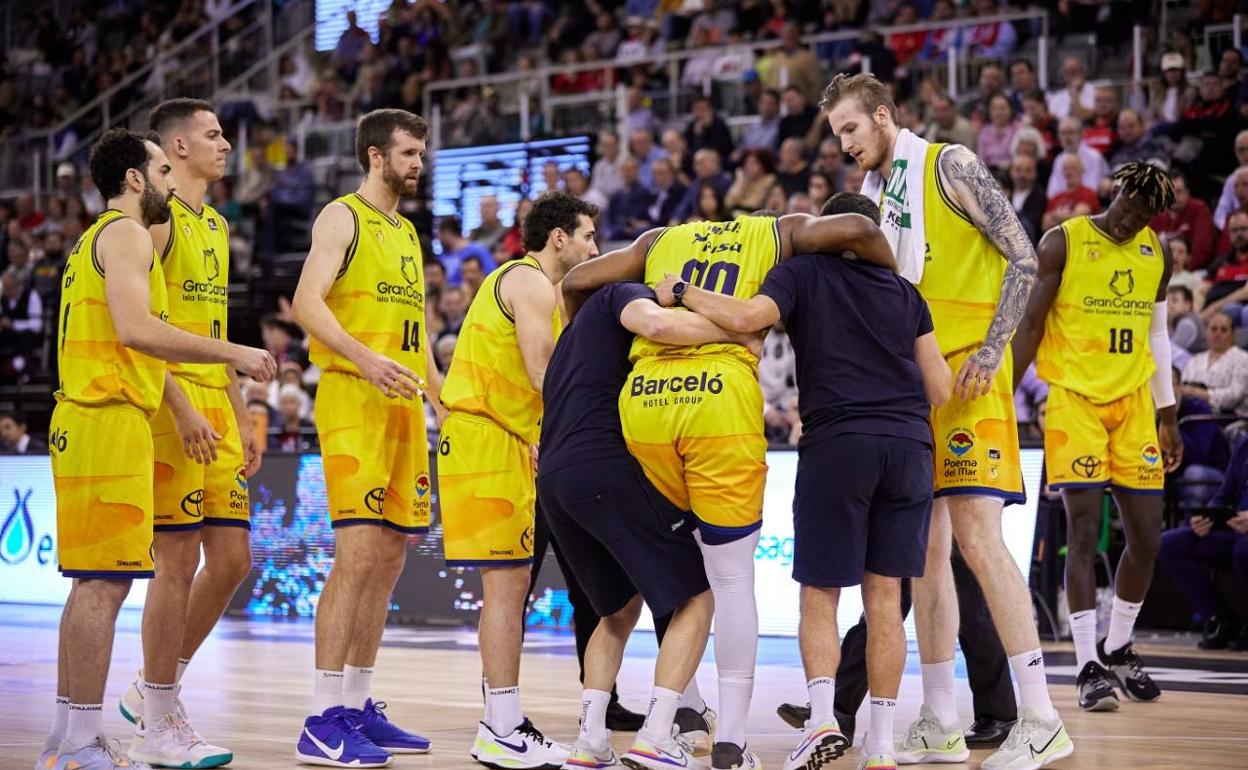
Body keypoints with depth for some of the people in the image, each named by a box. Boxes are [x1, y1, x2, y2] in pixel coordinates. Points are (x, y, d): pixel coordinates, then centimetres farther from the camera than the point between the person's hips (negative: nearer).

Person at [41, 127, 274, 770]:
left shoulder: (98, 239, 24)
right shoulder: (126, 234, -7)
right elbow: (136, 329, -21)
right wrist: (233, 353, -17)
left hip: (87, 416, 10)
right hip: (110, 420, -10)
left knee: (92, 583, 10)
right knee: (105, 582, -11)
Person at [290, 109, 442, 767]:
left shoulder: (407, 234, 22)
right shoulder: (342, 218, -4)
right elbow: (307, 303, -17)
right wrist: (365, 360, -29)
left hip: (403, 406, 9)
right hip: (352, 399, -9)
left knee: (389, 560, 8)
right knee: (357, 555, -15)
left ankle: (357, 707, 16)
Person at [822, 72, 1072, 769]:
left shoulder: (950, 166, -4)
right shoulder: (877, 194, 19)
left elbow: (1022, 259, -9)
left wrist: (993, 349, -18)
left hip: (966, 373, -8)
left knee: (977, 536, -15)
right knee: (925, 551, 6)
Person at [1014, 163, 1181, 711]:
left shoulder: (1156, 254, 10)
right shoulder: (1063, 244, -5)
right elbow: (1030, 325, -5)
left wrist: (1168, 417, 16)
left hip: (1133, 401, 5)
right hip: (1075, 398, -5)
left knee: (1147, 536, 4)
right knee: (1083, 531, -11)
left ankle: (1117, 649, 23)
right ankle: (1088, 667, -9)